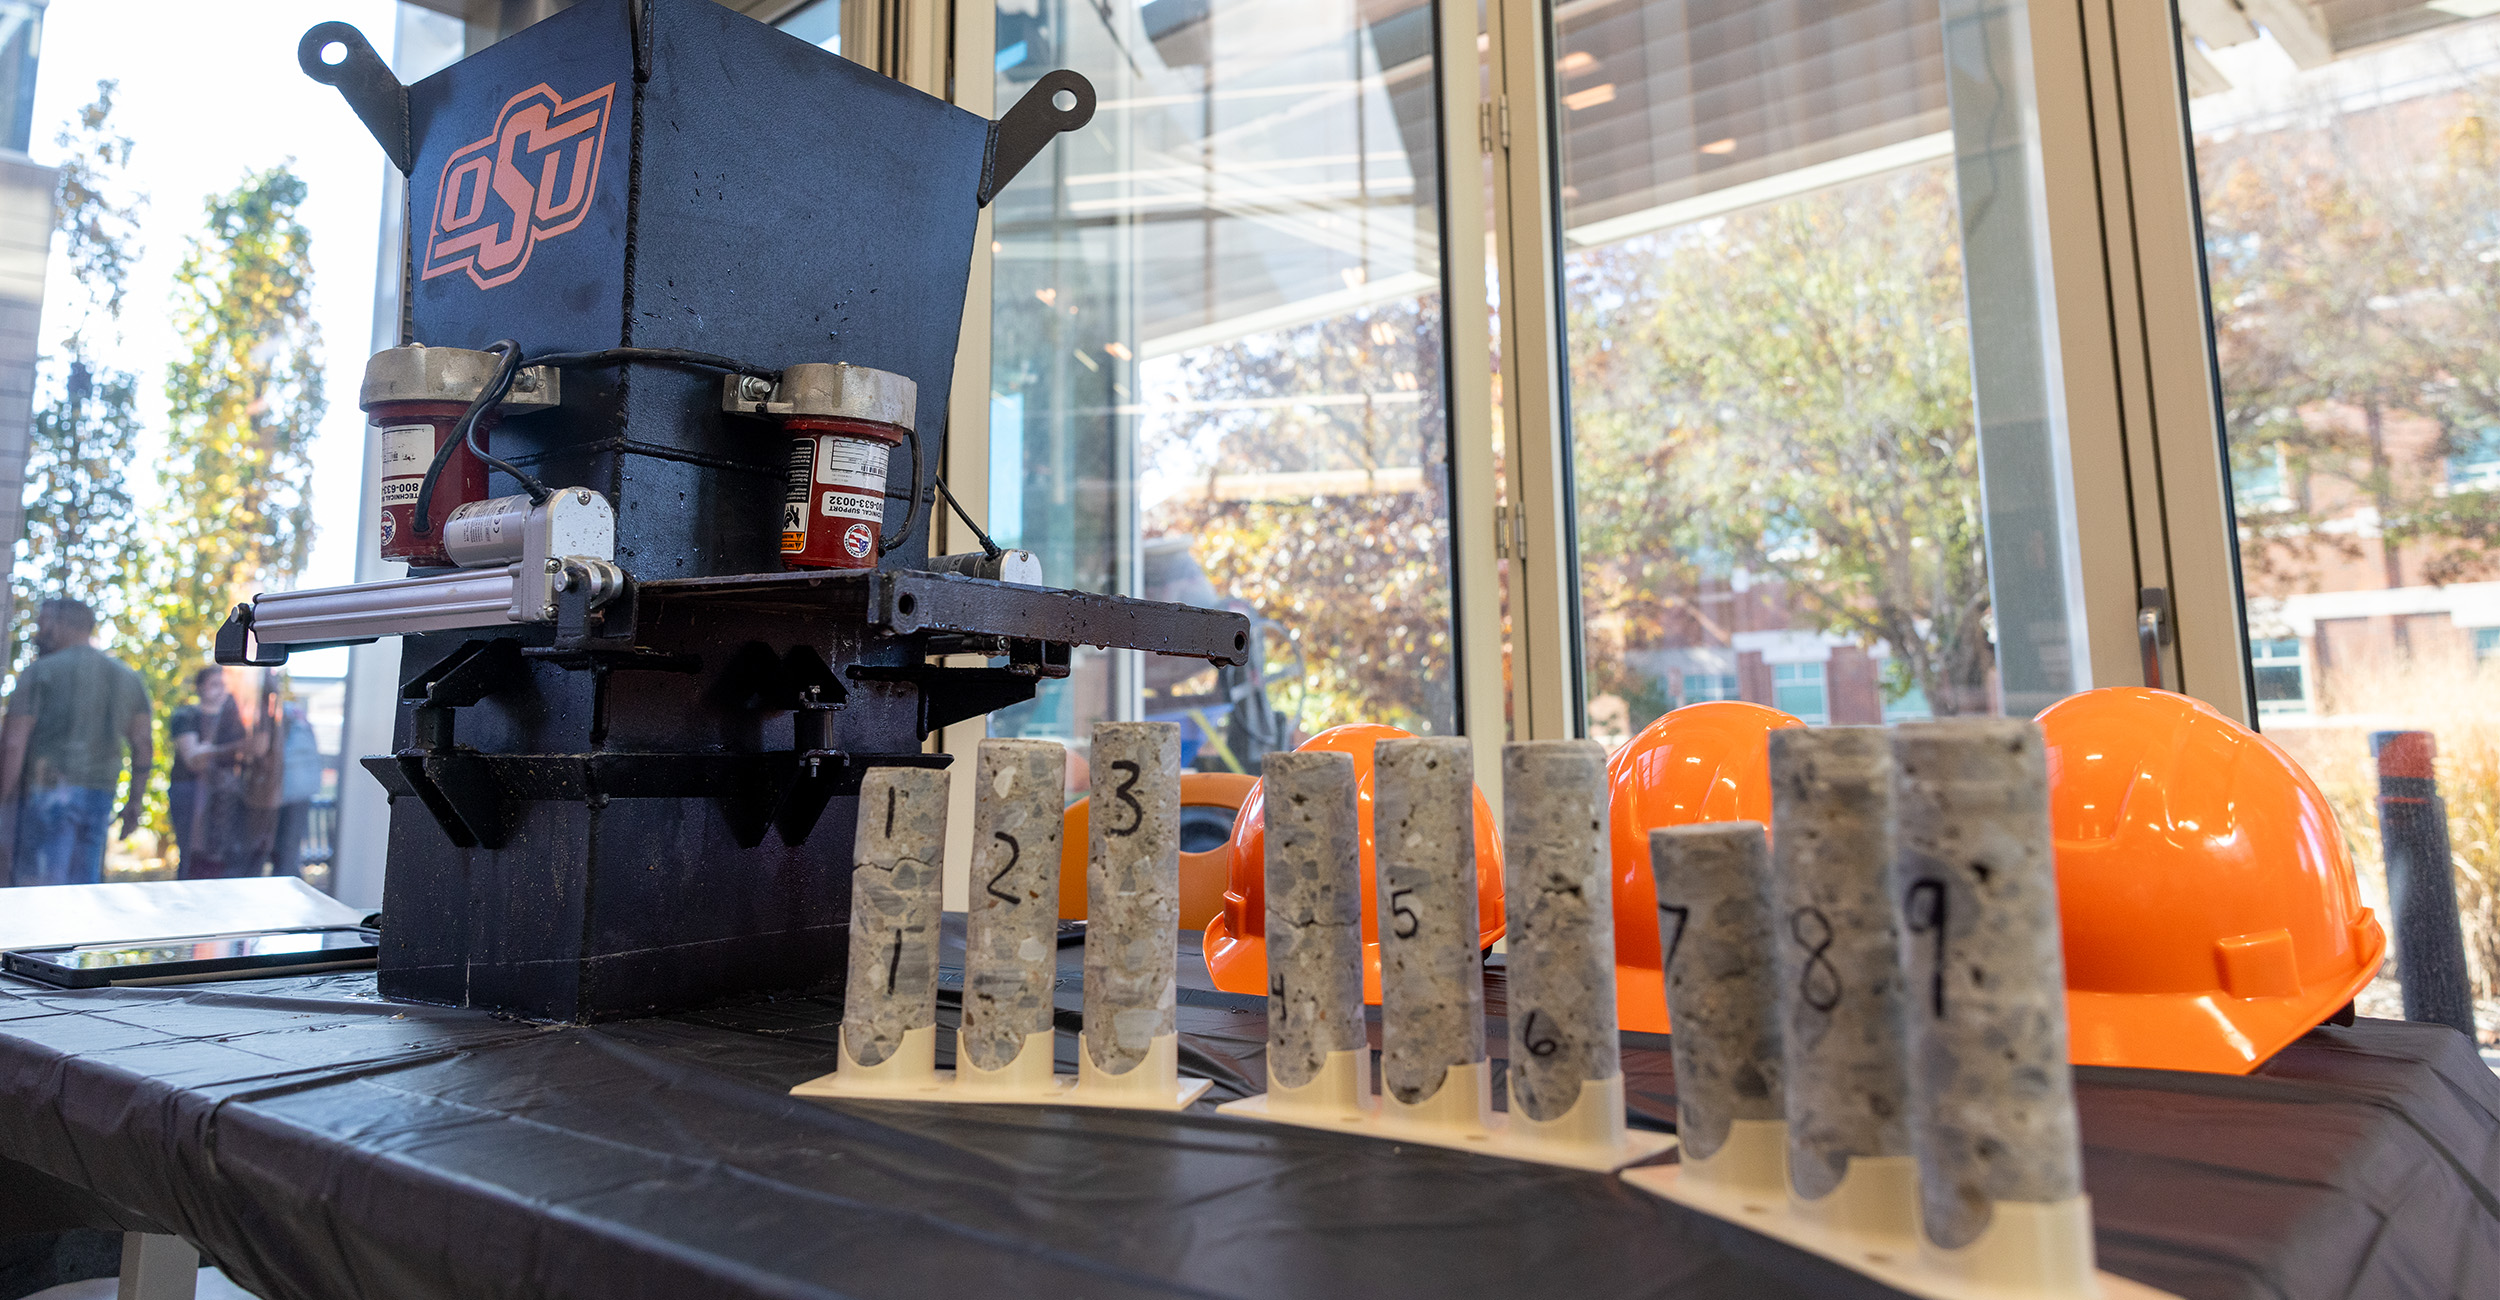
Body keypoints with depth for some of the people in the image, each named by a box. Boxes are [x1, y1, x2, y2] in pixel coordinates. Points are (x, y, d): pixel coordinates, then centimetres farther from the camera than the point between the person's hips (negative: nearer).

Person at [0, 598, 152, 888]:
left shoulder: (39, 672, -1)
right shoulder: (129, 678, 13)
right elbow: (144, 747, 11)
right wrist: (134, 802, 16)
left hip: (47, 791, -5)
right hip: (100, 796, 5)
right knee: (84, 884, 8)